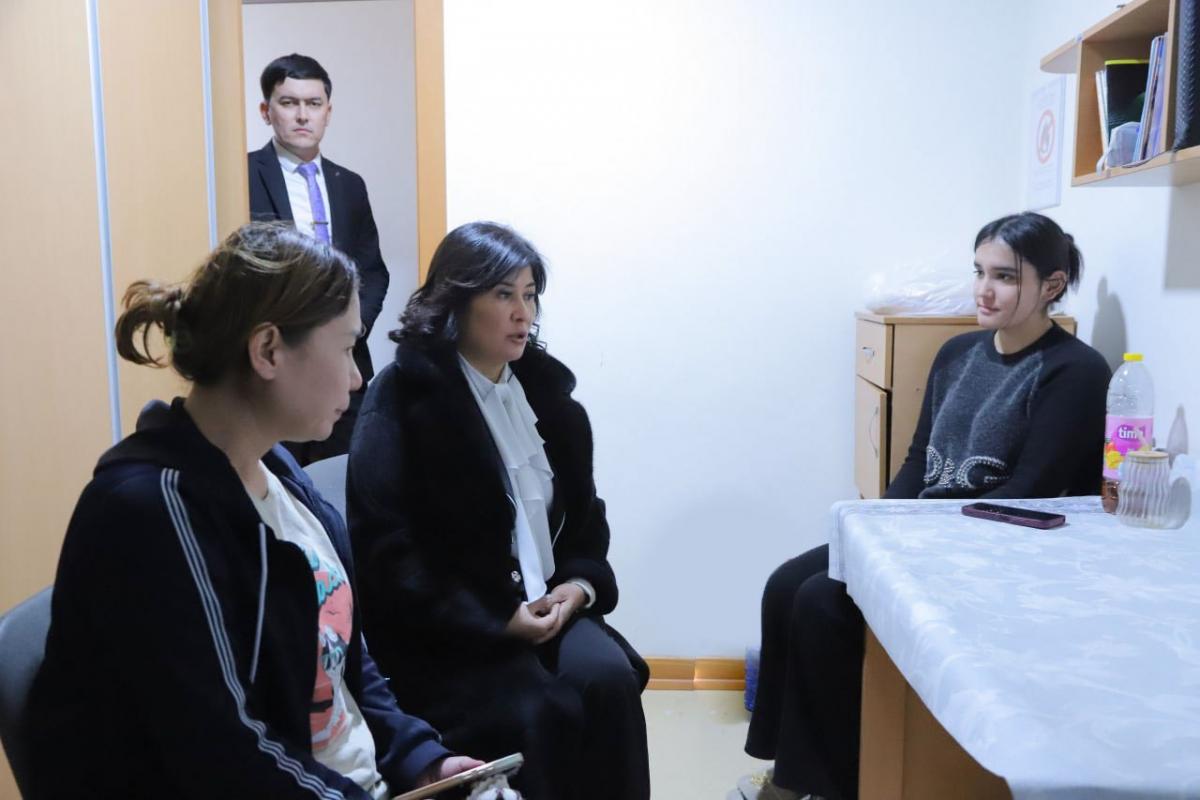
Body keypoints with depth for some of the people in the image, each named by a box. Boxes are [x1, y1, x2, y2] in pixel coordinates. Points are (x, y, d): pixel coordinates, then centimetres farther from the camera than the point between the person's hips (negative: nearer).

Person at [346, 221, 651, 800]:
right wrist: (496, 619, -18)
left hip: (546, 605, 5)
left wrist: (579, 585, -5)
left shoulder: (545, 388, 12)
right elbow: (386, 549, -13)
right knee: (540, 713, -27)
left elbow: (584, 508, 16)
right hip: (446, 627, -5)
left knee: (609, 679, -22)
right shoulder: (402, 395, -6)